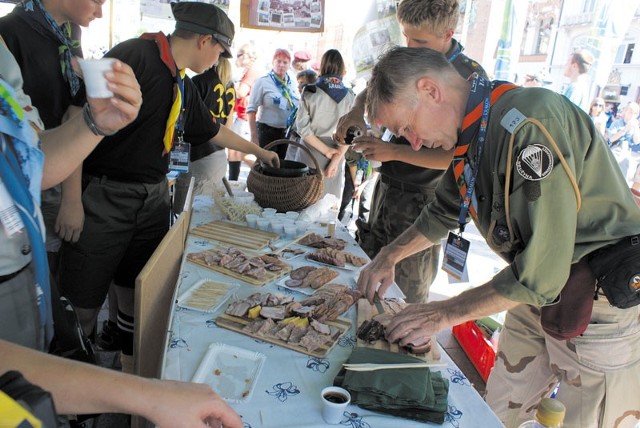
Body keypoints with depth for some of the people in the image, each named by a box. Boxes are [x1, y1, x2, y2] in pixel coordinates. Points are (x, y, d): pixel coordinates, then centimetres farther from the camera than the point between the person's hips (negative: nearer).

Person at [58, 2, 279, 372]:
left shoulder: (184, 86, 13)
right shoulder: (136, 55, -13)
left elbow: (213, 131, 28)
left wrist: (259, 151, 37)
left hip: (153, 199, 8)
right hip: (104, 198, -7)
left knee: (137, 294, 15)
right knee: (85, 302, 3)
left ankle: (131, 371, 31)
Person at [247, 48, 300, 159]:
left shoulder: (292, 85, 8)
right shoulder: (262, 82, -6)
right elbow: (251, 110, -10)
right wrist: (254, 137, -16)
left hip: (287, 133, 5)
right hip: (267, 132, -5)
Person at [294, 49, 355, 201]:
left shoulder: (310, 92, -7)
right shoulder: (349, 96, -3)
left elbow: (303, 128, -11)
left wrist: (327, 151, -9)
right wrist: (335, 160, -8)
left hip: (310, 154, -1)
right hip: (336, 155, 1)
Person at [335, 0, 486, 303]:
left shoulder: (470, 78, -16)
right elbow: (371, 92, 19)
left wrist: (393, 151, -27)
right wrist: (357, 111, -4)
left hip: (423, 199, -7)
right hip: (387, 185, 7)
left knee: (408, 294, 6)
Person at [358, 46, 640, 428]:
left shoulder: (529, 125, -28)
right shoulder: (470, 132, 1)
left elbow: (540, 272, -28)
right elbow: (445, 211, 18)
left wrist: (447, 313, -18)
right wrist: (389, 256, 8)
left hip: (605, 306, -8)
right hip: (541, 295, 8)